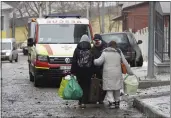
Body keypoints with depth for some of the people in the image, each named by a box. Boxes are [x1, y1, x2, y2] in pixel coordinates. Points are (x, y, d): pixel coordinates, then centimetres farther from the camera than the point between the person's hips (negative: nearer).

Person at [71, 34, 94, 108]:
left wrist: (72, 72, 0)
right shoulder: (91, 50, -2)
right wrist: (94, 72, 4)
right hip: (88, 71, -1)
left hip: (79, 71, 1)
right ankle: (84, 102, -7)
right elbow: (94, 62, -2)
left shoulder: (77, 49, 0)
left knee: (80, 85, 13)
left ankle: (80, 101, 15)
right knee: (86, 87, 3)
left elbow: (74, 61, -2)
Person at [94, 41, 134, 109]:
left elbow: (99, 62, -7)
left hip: (108, 74, -2)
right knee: (117, 89, 16)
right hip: (117, 74, 2)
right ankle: (117, 102, 21)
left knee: (109, 89, 3)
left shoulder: (105, 53, -1)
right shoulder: (119, 53, 6)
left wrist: (94, 61, 13)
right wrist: (130, 72, 15)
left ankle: (111, 102, -10)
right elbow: (125, 63, 7)